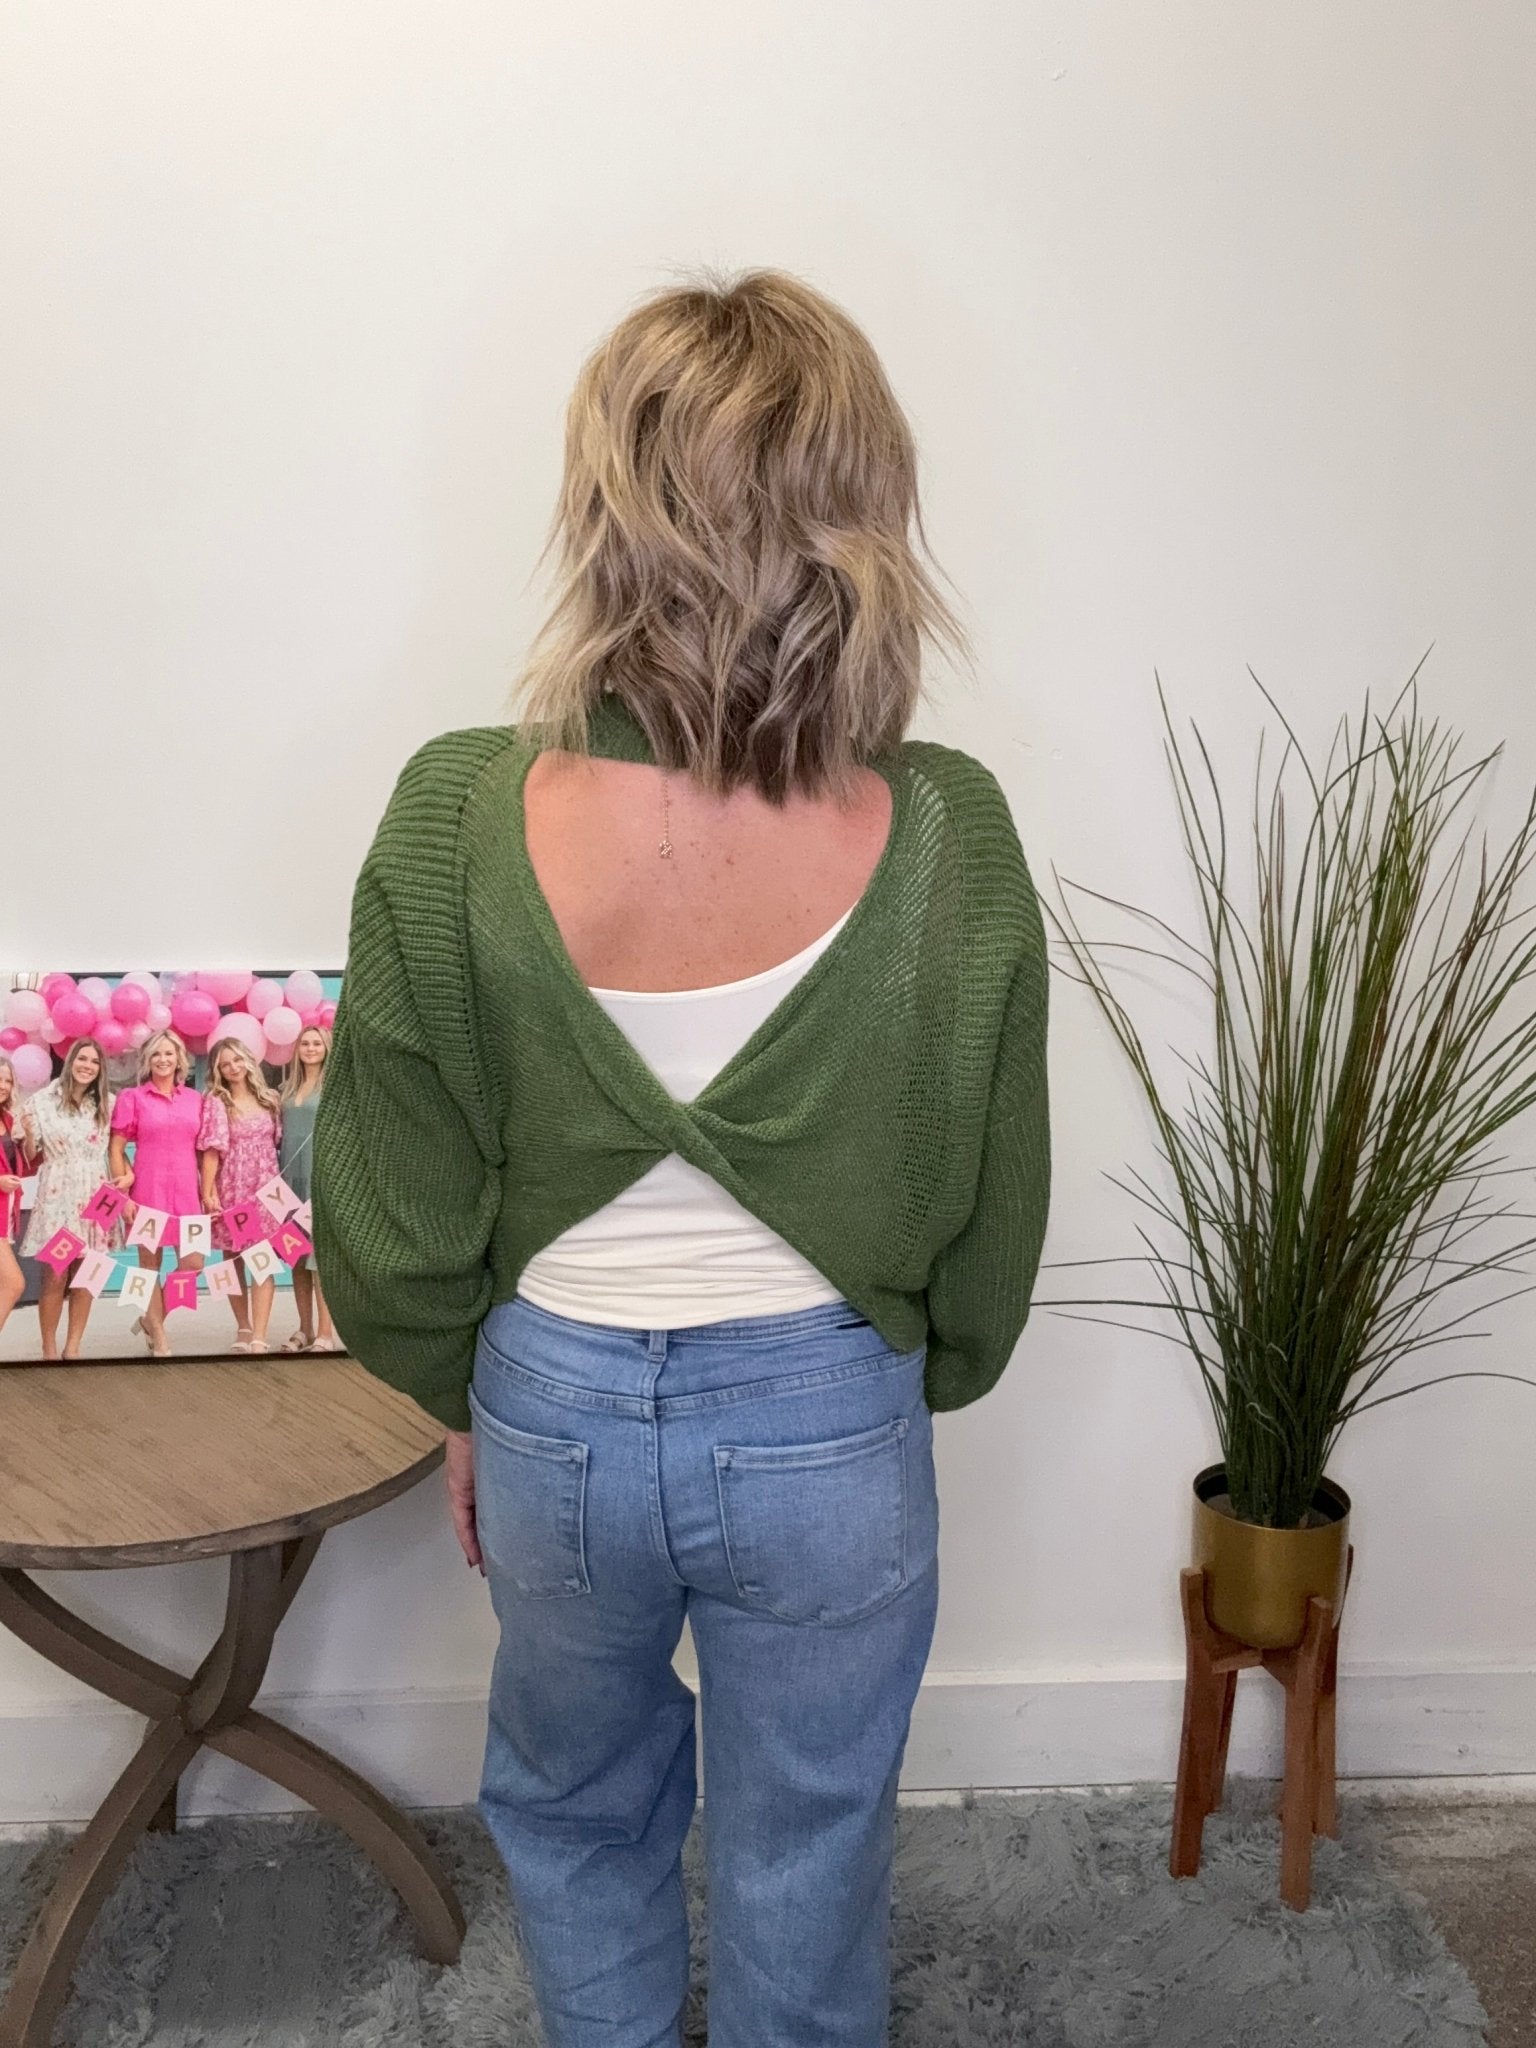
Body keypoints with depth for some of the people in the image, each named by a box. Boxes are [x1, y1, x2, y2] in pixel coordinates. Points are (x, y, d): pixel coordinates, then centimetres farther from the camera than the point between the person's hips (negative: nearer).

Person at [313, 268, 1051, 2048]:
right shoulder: (946, 839, -20)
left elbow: (397, 1210, -8)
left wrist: (465, 1399, 11)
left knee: (573, 1806, 30)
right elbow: (990, 1212, -7)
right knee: (806, 1863, 24)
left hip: (557, 1412, 1)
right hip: (828, 1427, 0)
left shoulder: (454, 825, -20)